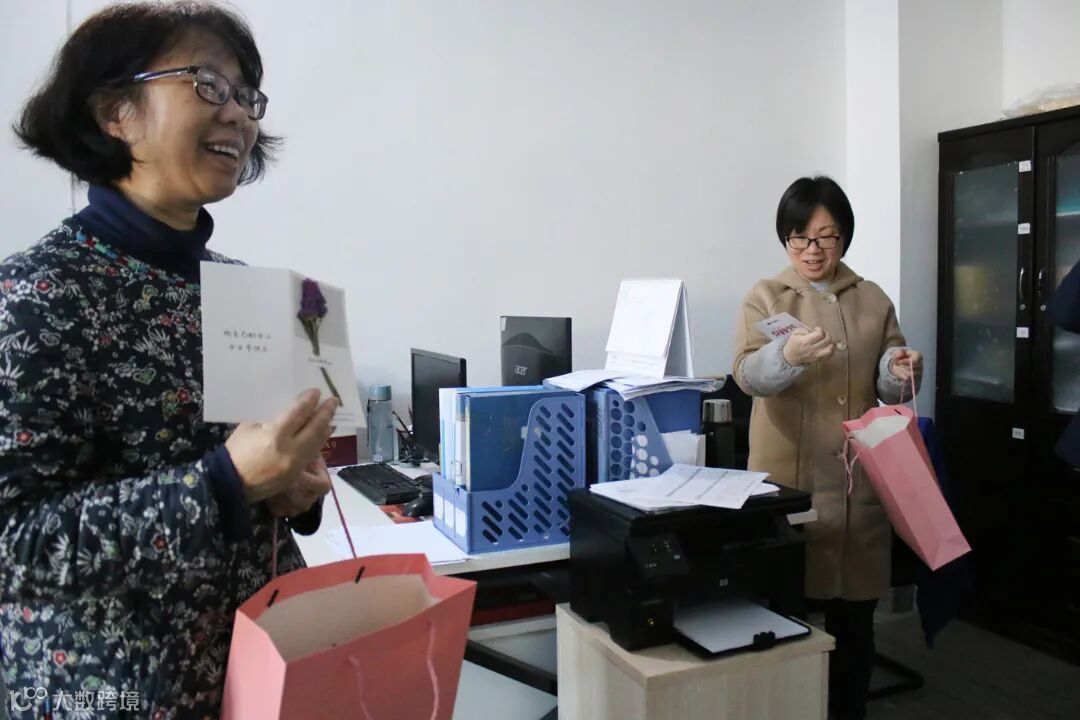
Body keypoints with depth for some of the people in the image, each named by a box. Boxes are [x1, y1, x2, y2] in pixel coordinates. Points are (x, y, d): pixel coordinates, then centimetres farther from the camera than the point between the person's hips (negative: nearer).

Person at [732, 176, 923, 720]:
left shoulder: (873, 300, 9)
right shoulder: (765, 297, 0)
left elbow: (888, 387, 11)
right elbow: (749, 374, -16)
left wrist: (902, 375, -13)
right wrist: (789, 355, -37)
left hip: (860, 476, 3)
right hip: (790, 477, -3)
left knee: (855, 607, 11)